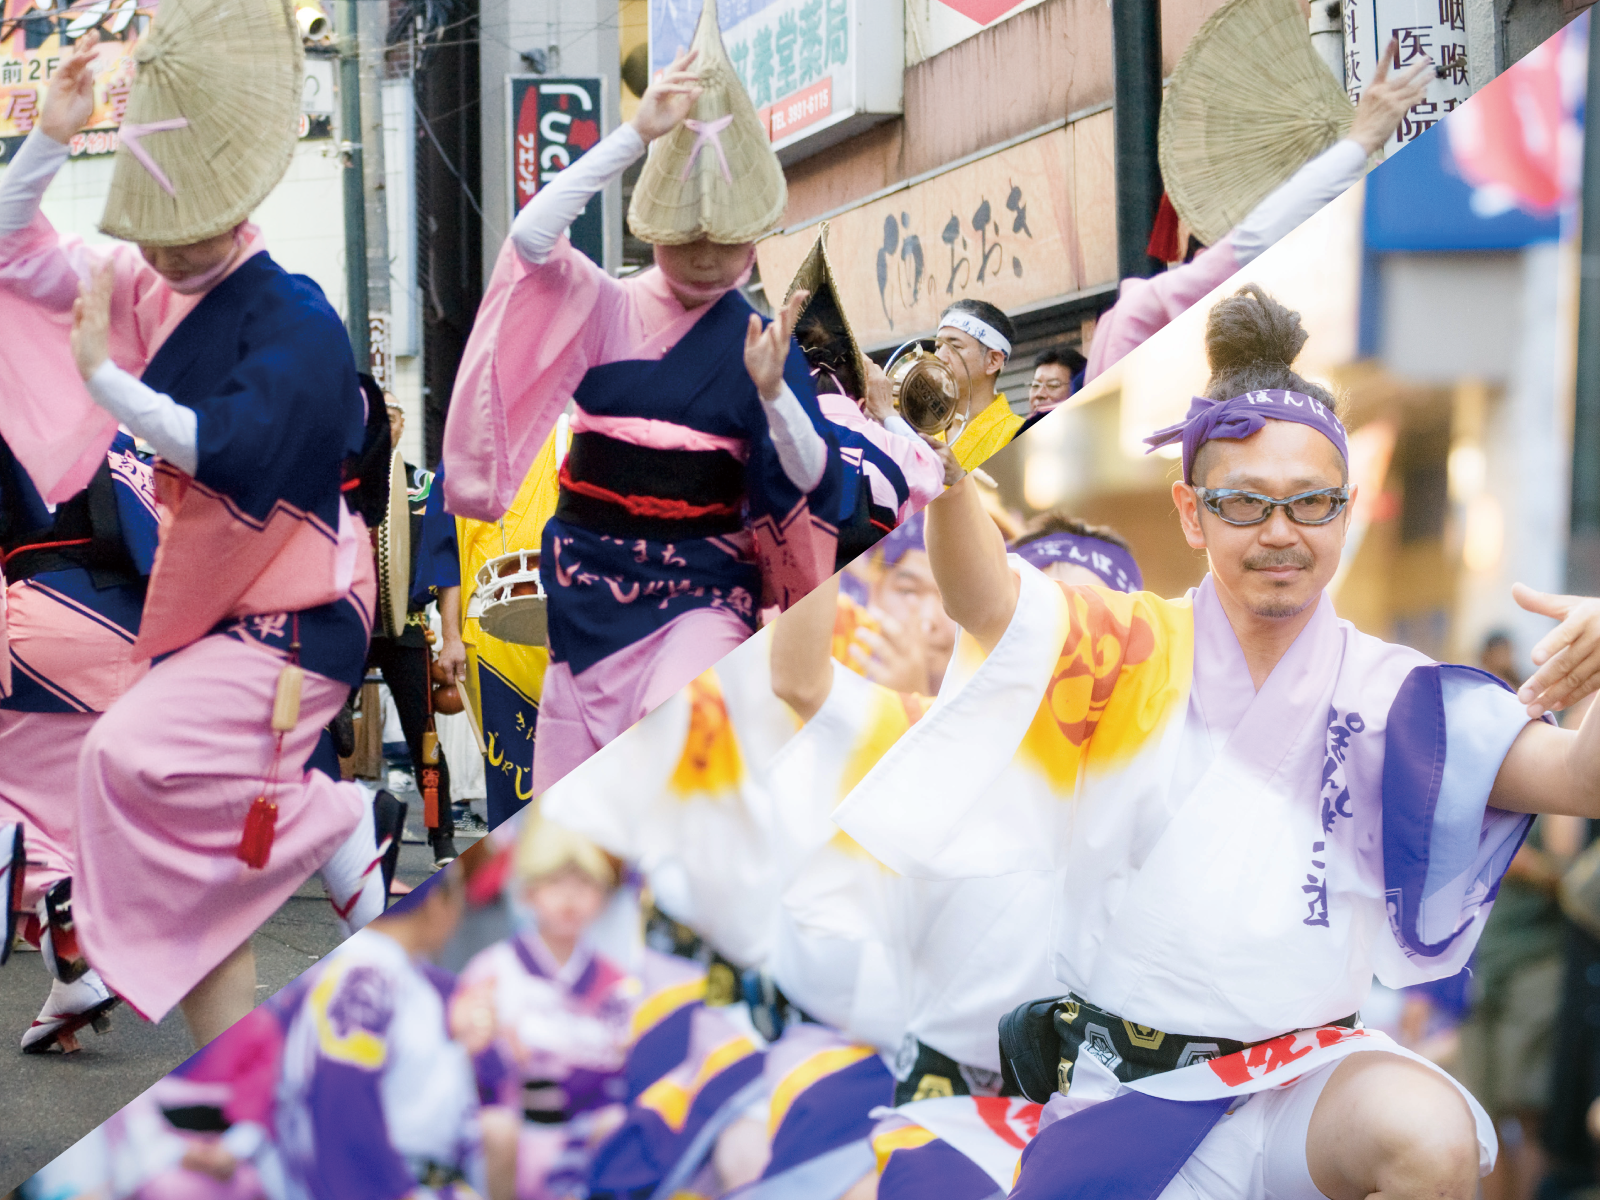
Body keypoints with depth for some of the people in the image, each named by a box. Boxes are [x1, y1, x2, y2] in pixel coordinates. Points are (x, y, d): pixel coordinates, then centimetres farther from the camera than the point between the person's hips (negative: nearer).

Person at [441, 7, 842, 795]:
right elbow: (530, 236, -19)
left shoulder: (759, 339, 0)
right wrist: (638, 134, -22)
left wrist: (773, 390, -27)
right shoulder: (608, 310, 0)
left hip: (701, 587, -2)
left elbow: (810, 480, -8)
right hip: (592, 580, 2)